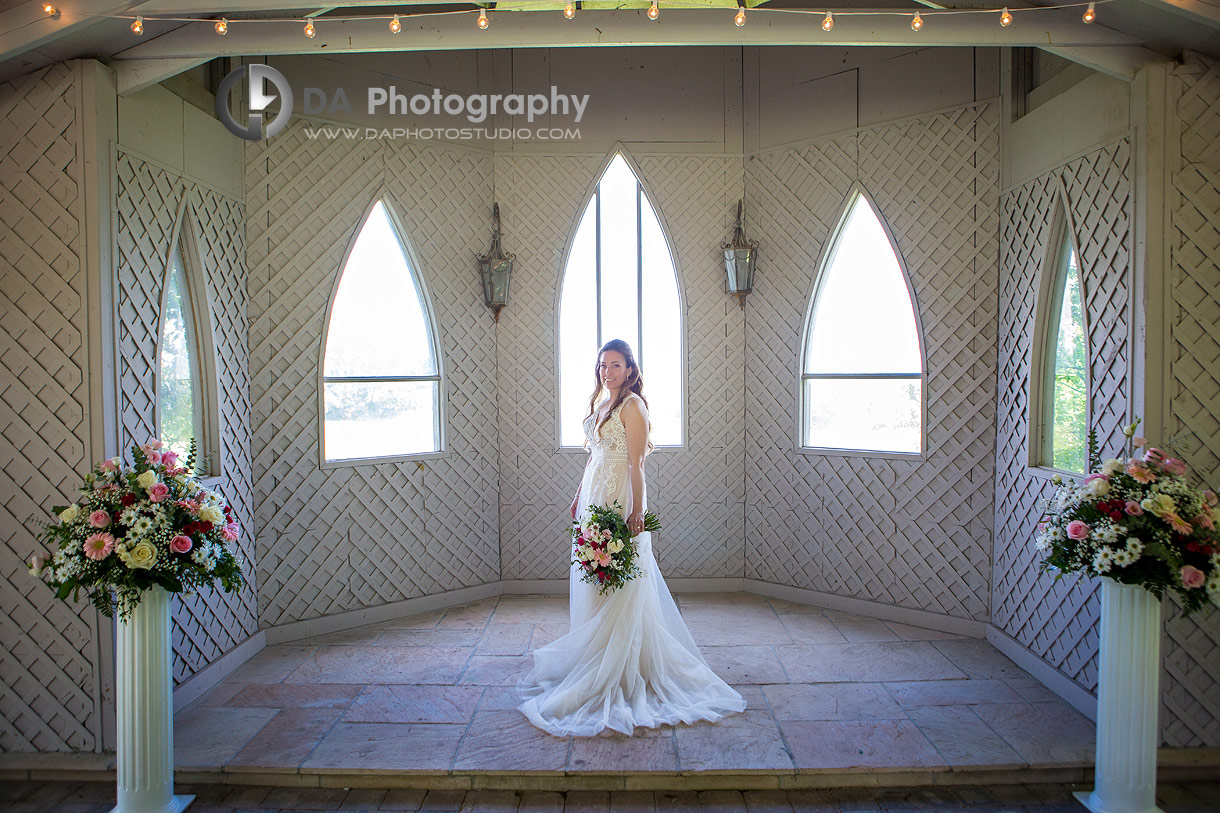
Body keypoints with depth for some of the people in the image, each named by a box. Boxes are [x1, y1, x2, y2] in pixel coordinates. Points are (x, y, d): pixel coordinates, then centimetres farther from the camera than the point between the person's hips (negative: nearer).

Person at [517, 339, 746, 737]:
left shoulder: (632, 405, -12)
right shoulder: (600, 402, 14)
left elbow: (636, 463, -16)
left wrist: (637, 511, -20)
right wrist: (579, 497, 20)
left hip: (619, 497, -9)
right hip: (594, 496, 9)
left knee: (619, 586, -1)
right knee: (591, 581, 14)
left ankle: (619, 670, 10)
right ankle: (593, 658, 27)